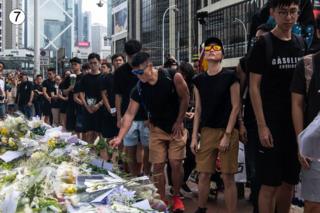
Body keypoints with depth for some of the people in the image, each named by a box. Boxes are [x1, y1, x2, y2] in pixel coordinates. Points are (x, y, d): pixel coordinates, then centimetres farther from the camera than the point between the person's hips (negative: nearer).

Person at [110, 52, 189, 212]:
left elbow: (185, 97, -9)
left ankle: (176, 197, 17)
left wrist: (179, 122, -8)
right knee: (158, 165, 0)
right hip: (157, 129, 2)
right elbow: (130, 114, -11)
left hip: (176, 127, -2)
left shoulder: (173, 77, -20)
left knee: (176, 164, -5)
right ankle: (162, 200, 16)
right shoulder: (138, 90, -12)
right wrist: (119, 137, -20)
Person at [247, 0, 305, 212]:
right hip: (272, 123, -5)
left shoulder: (301, 44, 10)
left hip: (297, 123, 5)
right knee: (270, 184, -3)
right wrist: (262, 125, -15)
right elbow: (254, 87, -8)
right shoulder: (263, 45, -5)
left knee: (290, 181, 11)